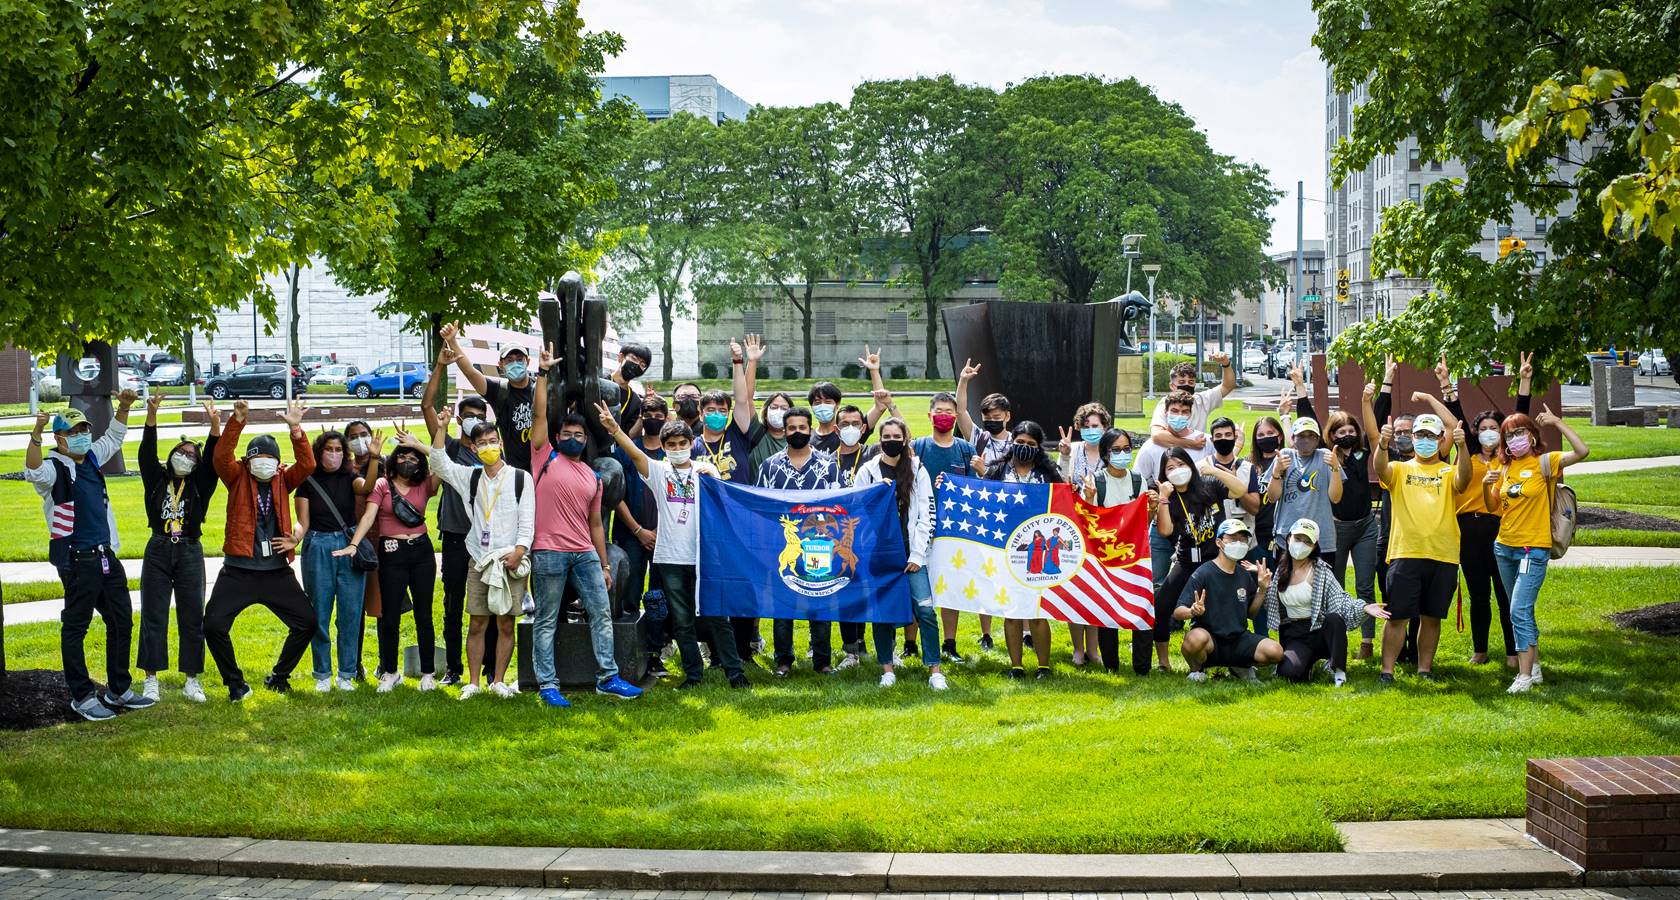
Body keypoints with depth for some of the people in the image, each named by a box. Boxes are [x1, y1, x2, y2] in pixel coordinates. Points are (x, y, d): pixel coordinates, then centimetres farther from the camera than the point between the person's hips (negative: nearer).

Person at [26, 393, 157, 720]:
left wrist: (124, 406, 12)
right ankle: (82, 697, 8)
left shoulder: (91, 458, 12)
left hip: (106, 555, 9)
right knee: (75, 627, 1)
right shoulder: (54, 468, -11)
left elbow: (114, 437, 27)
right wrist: (36, 435, -47)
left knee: (122, 622, 13)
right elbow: (34, 472, -34)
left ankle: (118, 691, 24)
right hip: (77, 562, -9)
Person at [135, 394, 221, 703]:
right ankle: (151, 680, 4)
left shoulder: (200, 484, 8)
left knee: (193, 617, 1)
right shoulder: (157, 479, 8)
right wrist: (152, 414, -20)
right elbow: (147, 453, -6)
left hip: (190, 552, 0)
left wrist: (215, 425, -22)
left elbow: (214, 459, -6)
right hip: (158, 551, 0)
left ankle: (192, 681, 7)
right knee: (153, 616, 0)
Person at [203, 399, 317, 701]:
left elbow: (307, 464, -11)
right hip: (239, 571, -2)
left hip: (277, 571, 2)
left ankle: (279, 677, 21)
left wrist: (296, 429, -23)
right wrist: (237, 422, -30)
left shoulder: (283, 480, 6)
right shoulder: (237, 477, 1)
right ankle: (235, 683, 7)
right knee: (214, 625, -13)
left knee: (307, 622, 1)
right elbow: (221, 457, -18)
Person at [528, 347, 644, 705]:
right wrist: (543, 373, -8)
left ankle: (608, 678, 7)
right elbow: (539, 414, -5)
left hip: (585, 554, 5)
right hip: (549, 552, -5)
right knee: (546, 620, 0)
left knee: (602, 612, 2)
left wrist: (604, 564, 15)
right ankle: (547, 685, 2)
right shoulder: (546, 458, 4)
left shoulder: (592, 477, 16)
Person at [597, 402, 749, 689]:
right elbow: (634, 452, -12)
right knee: (682, 620, 6)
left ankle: (734, 672, 9)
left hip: (703, 555, -1)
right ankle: (693, 673, 16)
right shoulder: (658, 471, 5)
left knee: (716, 616, 2)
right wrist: (613, 428, -29)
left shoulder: (705, 469, 7)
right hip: (670, 557, 1)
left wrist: (711, 477, -17)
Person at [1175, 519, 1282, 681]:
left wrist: (1262, 589, 3)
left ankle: (1240, 667, 14)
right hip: (1209, 639, -5)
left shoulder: (1245, 575, 9)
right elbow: (1177, 612, -16)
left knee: (1276, 652, -20)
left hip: (1238, 639, 5)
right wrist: (1193, 612, -39)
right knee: (1197, 638, -41)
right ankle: (1196, 670, -3)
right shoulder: (1203, 573, -11)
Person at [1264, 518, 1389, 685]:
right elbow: (1269, 605, 12)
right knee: (1288, 672, -32)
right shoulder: (1281, 570, 9)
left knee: (1334, 618, -38)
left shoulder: (1321, 570, -3)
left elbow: (1340, 600, -12)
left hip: (1319, 631, -1)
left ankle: (1337, 669, -16)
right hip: (1293, 636, 1)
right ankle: (1308, 666, 6)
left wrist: (1363, 608, -29)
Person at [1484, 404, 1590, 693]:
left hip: (1533, 549, -7)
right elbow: (1495, 508, 14)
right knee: (1522, 612, 14)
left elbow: (1582, 451, -22)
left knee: (1519, 611, -15)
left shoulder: (1544, 463, -8)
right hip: (1504, 548, 7)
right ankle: (1533, 665, 26)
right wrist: (1486, 486, -5)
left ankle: (1525, 675, -12)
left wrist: (1557, 422, -17)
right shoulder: (1505, 468, 9)